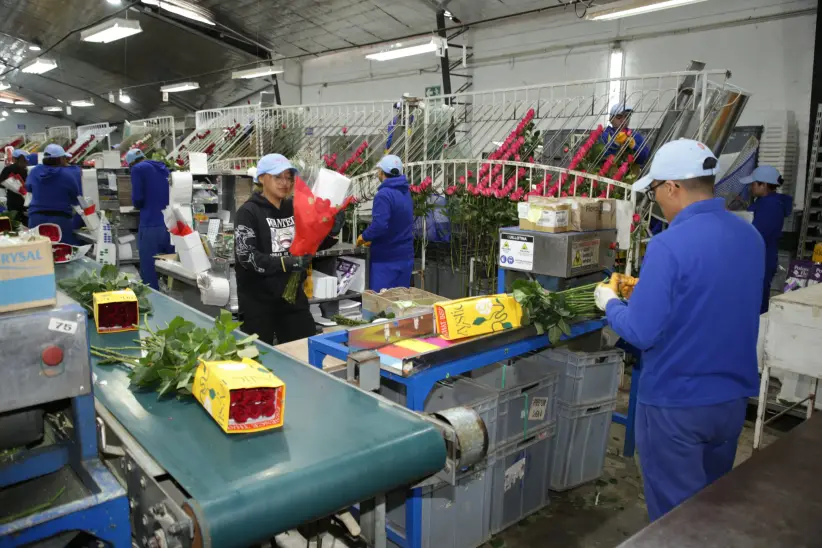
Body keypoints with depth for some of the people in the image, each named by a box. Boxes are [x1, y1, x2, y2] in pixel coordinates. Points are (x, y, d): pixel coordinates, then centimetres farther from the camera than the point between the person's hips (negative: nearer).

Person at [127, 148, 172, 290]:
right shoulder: (164, 168, 20)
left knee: (149, 275, -1)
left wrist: (140, 206, 15)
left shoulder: (138, 168, 1)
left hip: (151, 226, -6)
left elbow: (137, 199, -5)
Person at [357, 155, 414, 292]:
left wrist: (364, 237, -7)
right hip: (405, 257, 8)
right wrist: (373, 239, 19)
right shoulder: (406, 193, 11)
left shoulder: (384, 194, -17)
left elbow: (379, 225, -26)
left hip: (386, 259, -8)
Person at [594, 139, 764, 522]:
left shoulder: (669, 245, -24)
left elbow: (641, 333, -24)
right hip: (733, 397, 7)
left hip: (675, 403, -7)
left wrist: (610, 303, -5)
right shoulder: (751, 236, 1)